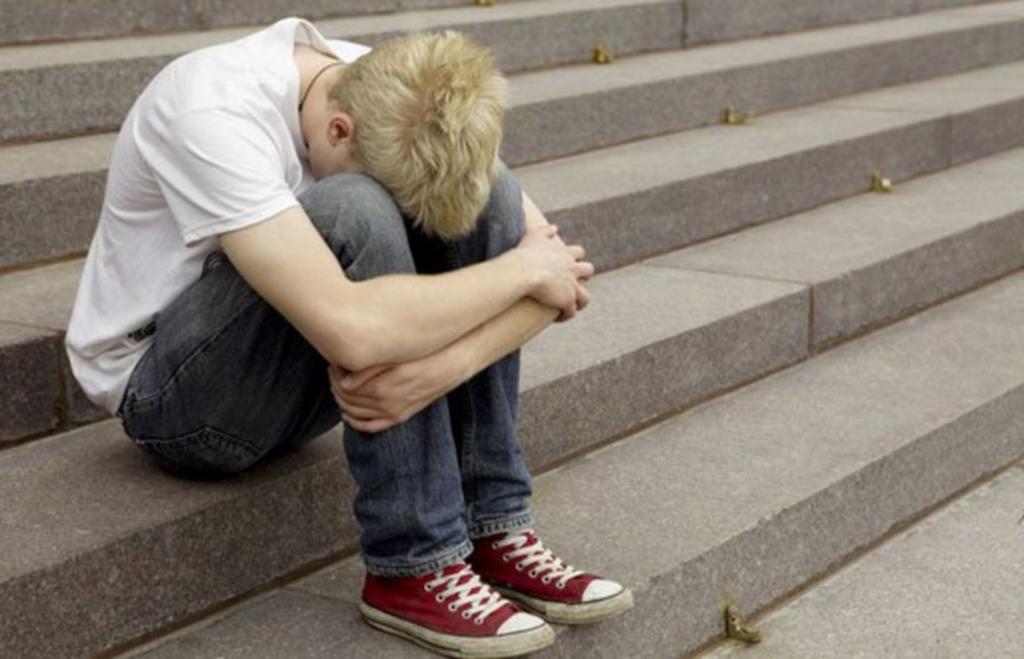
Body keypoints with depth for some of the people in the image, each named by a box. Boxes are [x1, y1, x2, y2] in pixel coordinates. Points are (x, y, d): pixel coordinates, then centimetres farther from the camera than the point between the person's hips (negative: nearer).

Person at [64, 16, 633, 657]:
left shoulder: (397, 98, -11)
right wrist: (525, 269, -28)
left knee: (494, 199, -16)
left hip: (301, 383, 6)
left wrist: (441, 365, -33)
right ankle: (415, 566, -23)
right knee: (356, 213, -33)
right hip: (168, 392, -6)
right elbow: (352, 330, -42)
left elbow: (563, 272, -14)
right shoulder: (214, 113, -30)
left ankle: (493, 528, -12)